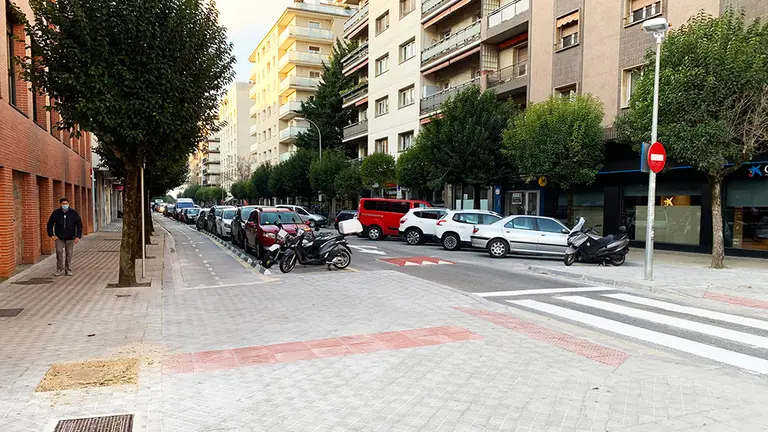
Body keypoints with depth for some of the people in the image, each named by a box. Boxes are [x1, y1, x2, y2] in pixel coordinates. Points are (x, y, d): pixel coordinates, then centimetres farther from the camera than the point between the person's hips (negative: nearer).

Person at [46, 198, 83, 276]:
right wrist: (51, 235, -1)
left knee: (69, 254, 2)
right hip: (59, 238, 0)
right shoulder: (56, 213, -1)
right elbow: (50, 224, 8)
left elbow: (79, 225, 2)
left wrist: (78, 236, -5)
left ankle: (68, 270, 12)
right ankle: (60, 270, 1)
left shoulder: (73, 213, -1)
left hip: (70, 238, 0)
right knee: (59, 253, -9)